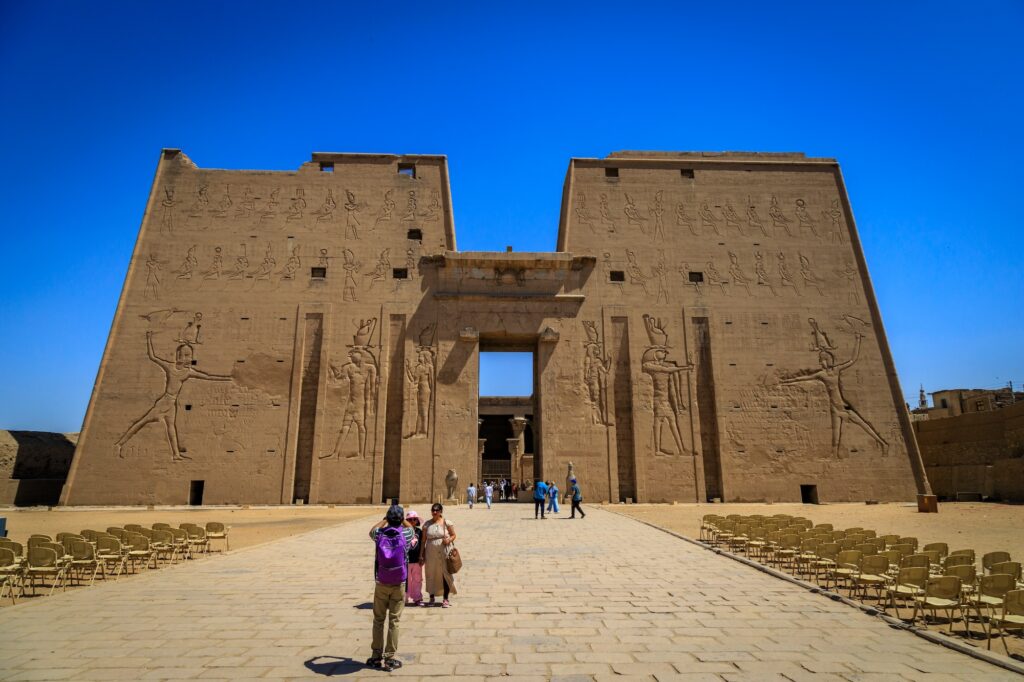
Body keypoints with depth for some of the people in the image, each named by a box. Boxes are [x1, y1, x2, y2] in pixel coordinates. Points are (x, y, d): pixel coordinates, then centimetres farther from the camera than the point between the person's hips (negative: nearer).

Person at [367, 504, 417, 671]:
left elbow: (371, 531, 17)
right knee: (394, 622, 5)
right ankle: (389, 659, 8)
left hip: (381, 584, 1)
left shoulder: (380, 534, -9)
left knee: (378, 620, 14)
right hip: (399, 585, -1)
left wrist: (385, 519, 21)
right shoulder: (406, 534, -11)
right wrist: (402, 519, 19)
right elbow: (412, 529, 15)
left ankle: (376, 657, 20)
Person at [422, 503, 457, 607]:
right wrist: (421, 555, 4)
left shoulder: (447, 523, -1)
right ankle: (432, 598, 23)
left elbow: (453, 535, 5)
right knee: (430, 575, 8)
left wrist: (449, 540, -18)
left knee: (445, 575, -1)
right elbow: (423, 540, 7)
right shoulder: (427, 524, 4)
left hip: (444, 553, -2)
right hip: (430, 554, 2)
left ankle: (445, 599, 9)